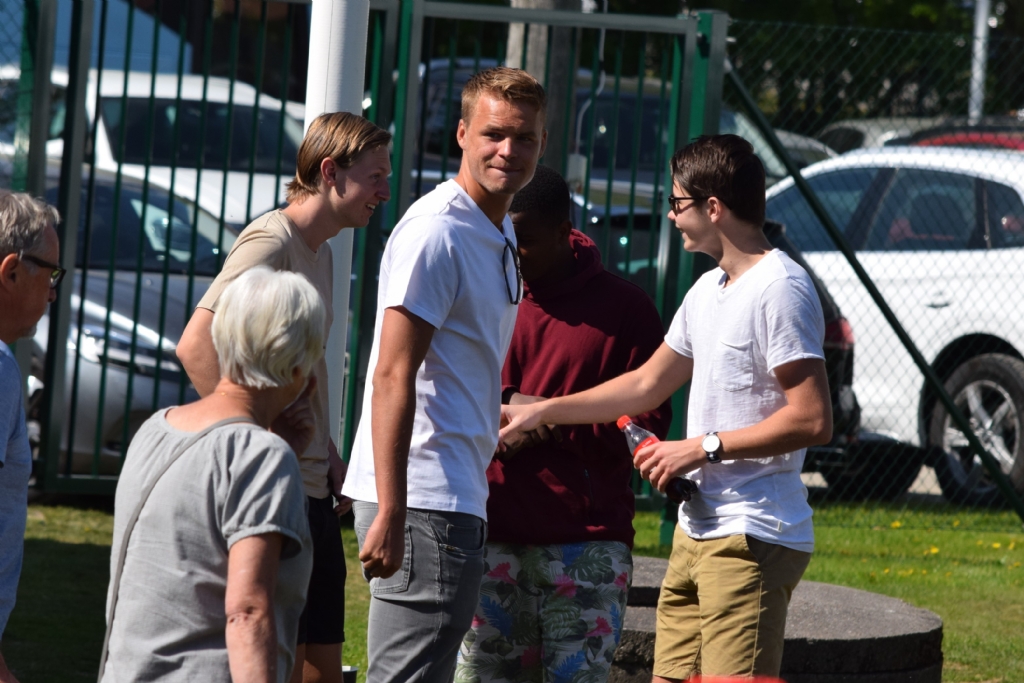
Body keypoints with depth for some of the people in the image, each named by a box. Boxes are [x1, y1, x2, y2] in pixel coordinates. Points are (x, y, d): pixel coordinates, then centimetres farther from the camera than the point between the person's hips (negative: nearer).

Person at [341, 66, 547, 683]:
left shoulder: (499, 233, 18)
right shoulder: (436, 232, -13)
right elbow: (393, 376, -19)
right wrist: (390, 513, -24)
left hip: (456, 496, 10)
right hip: (424, 501, -10)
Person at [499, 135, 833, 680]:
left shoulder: (780, 290, -13)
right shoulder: (707, 291, 19)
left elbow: (813, 420, -19)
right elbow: (647, 385, 29)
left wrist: (703, 448, -14)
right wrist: (542, 411, 27)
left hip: (752, 537, -10)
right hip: (696, 532, 10)